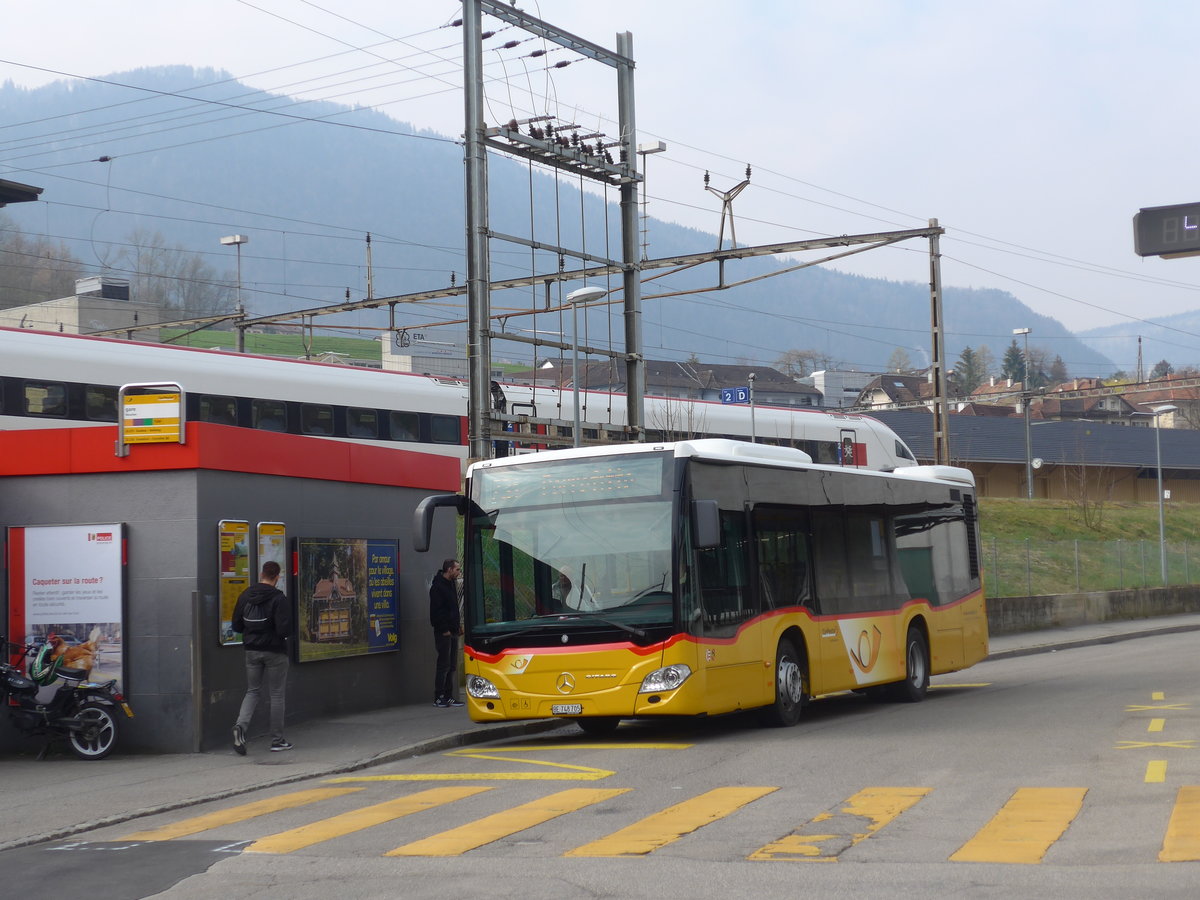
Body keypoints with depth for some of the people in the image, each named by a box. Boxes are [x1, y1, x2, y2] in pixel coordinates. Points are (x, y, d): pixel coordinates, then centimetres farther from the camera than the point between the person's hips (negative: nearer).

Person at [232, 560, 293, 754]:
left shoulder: (245, 596, 2)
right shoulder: (279, 598, -15)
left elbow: (236, 625, 6)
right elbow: (284, 629, -21)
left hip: (252, 650, 4)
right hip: (274, 651, -4)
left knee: (252, 691, 14)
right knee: (276, 695, 7)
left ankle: (241, 725, -13)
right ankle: (277, 740, 13)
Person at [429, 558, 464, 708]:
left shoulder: (451, 584, 16)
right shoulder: (438, 586, -13)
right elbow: (435, 610, -17)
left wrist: (458, 625, 13)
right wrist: (444, 629, -18)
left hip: (452, 632, 9)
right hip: (443, 633, -9)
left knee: (451, 666, 10)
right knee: (443, 665, -7)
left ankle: (448, 697, 14)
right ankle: (438, 698, -3)